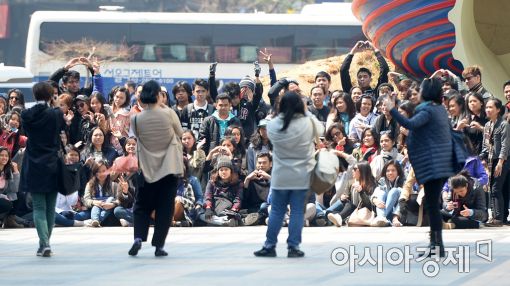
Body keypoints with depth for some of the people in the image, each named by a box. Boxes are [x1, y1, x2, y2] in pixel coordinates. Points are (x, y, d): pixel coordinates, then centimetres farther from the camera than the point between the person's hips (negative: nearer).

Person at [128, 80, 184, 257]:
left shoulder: (136, 119, -8)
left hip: (147, 168, 1)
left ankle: (138, 237, -7)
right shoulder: (168, 113, -12)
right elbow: (180, 133, 2)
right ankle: (159, 245, 2)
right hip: (169, 167, -1)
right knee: (165, 208, 6)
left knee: (142, 206, 13)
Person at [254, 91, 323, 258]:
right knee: (297, 211, 4)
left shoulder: (273, 125, -7)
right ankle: (293, 247, 3)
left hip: (280, 176, 1)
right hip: (301, 176, -1)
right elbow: (320, 129, 9)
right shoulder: (308, 123, -11)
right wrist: (308, 114, 20)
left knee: (276, 211, 9)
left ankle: (269, 246, 12)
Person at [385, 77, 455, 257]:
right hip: (443, 165, 9)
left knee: (432, 204, -9)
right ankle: (435, 243, 17)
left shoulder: (427, 111, -13)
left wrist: (392, 110, -28)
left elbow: (409, 124, -29)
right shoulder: (440, 109, 14)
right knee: (432, 203, 14)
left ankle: (438, 245, -13)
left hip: (432, 165, -9)